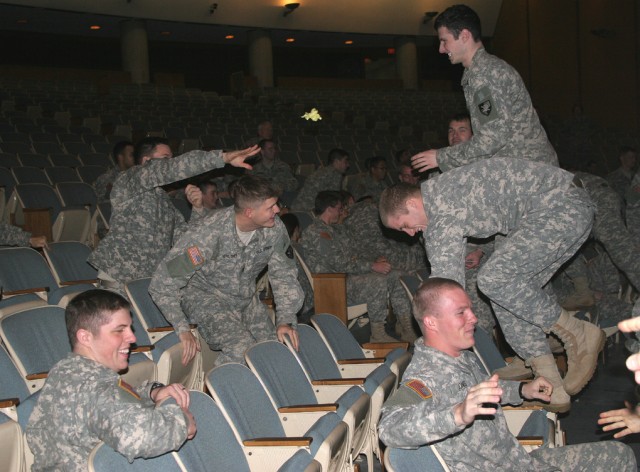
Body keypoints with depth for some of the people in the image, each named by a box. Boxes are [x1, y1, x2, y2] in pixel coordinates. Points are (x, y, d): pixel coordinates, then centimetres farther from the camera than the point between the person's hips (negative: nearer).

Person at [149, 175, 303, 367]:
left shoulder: (275, 228, -15)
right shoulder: (208, 233, -29)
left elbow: (284, 275, 1)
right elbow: (162, 285, -25)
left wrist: (285, 320, -12)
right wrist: (183, 329, -32)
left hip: (246, 298, 6)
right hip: (204, 295, -6)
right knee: (241, 349, -28)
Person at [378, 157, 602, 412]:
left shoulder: (443, 212, -18)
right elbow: (453, 278, 22)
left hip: (564, 206, -11)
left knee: (494, 279, -19)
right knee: (510, 291, 5)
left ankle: (579, 335, -5)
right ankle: (552, 390, 3)